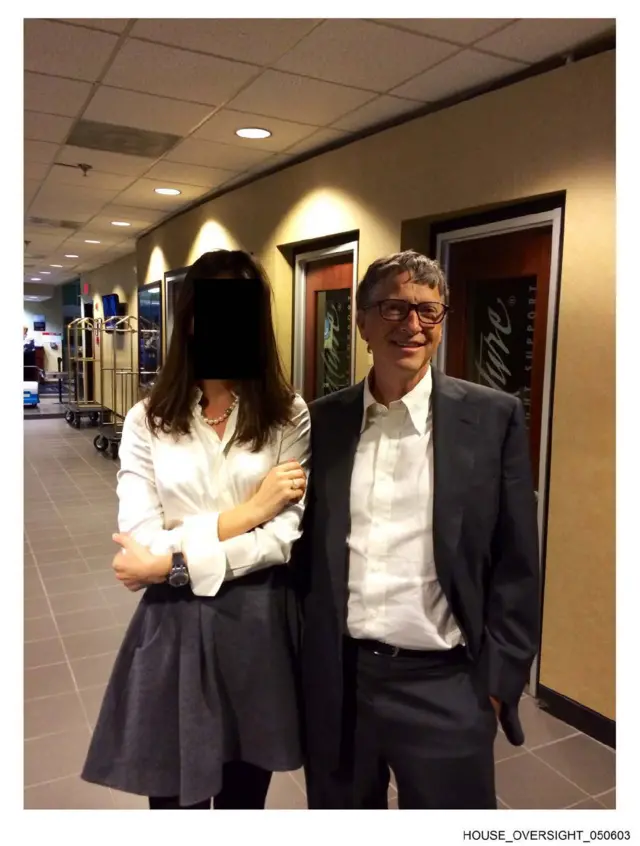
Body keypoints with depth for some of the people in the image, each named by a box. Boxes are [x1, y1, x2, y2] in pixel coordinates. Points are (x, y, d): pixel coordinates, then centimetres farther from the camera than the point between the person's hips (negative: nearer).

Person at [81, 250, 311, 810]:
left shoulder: (288, 416, -2)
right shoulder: (147, 421, -1)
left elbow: (285, 537, -10)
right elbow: (141, 543, -9)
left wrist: (173, 563, -14)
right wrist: (246, 511, -13)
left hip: (259, 626, 0)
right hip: (173, 629, 0)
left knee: (245, 794, 19)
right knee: (174, 798, 15)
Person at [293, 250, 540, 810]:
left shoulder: (493, 418, -7)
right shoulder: (324, 419, 0)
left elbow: (516, 566, -4)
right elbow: (307, 546, 7)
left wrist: (499, 681, -5)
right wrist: (300, 654, 6)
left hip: (444, 682, -2)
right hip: (336, 677, 3)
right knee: (339, 807, 21)